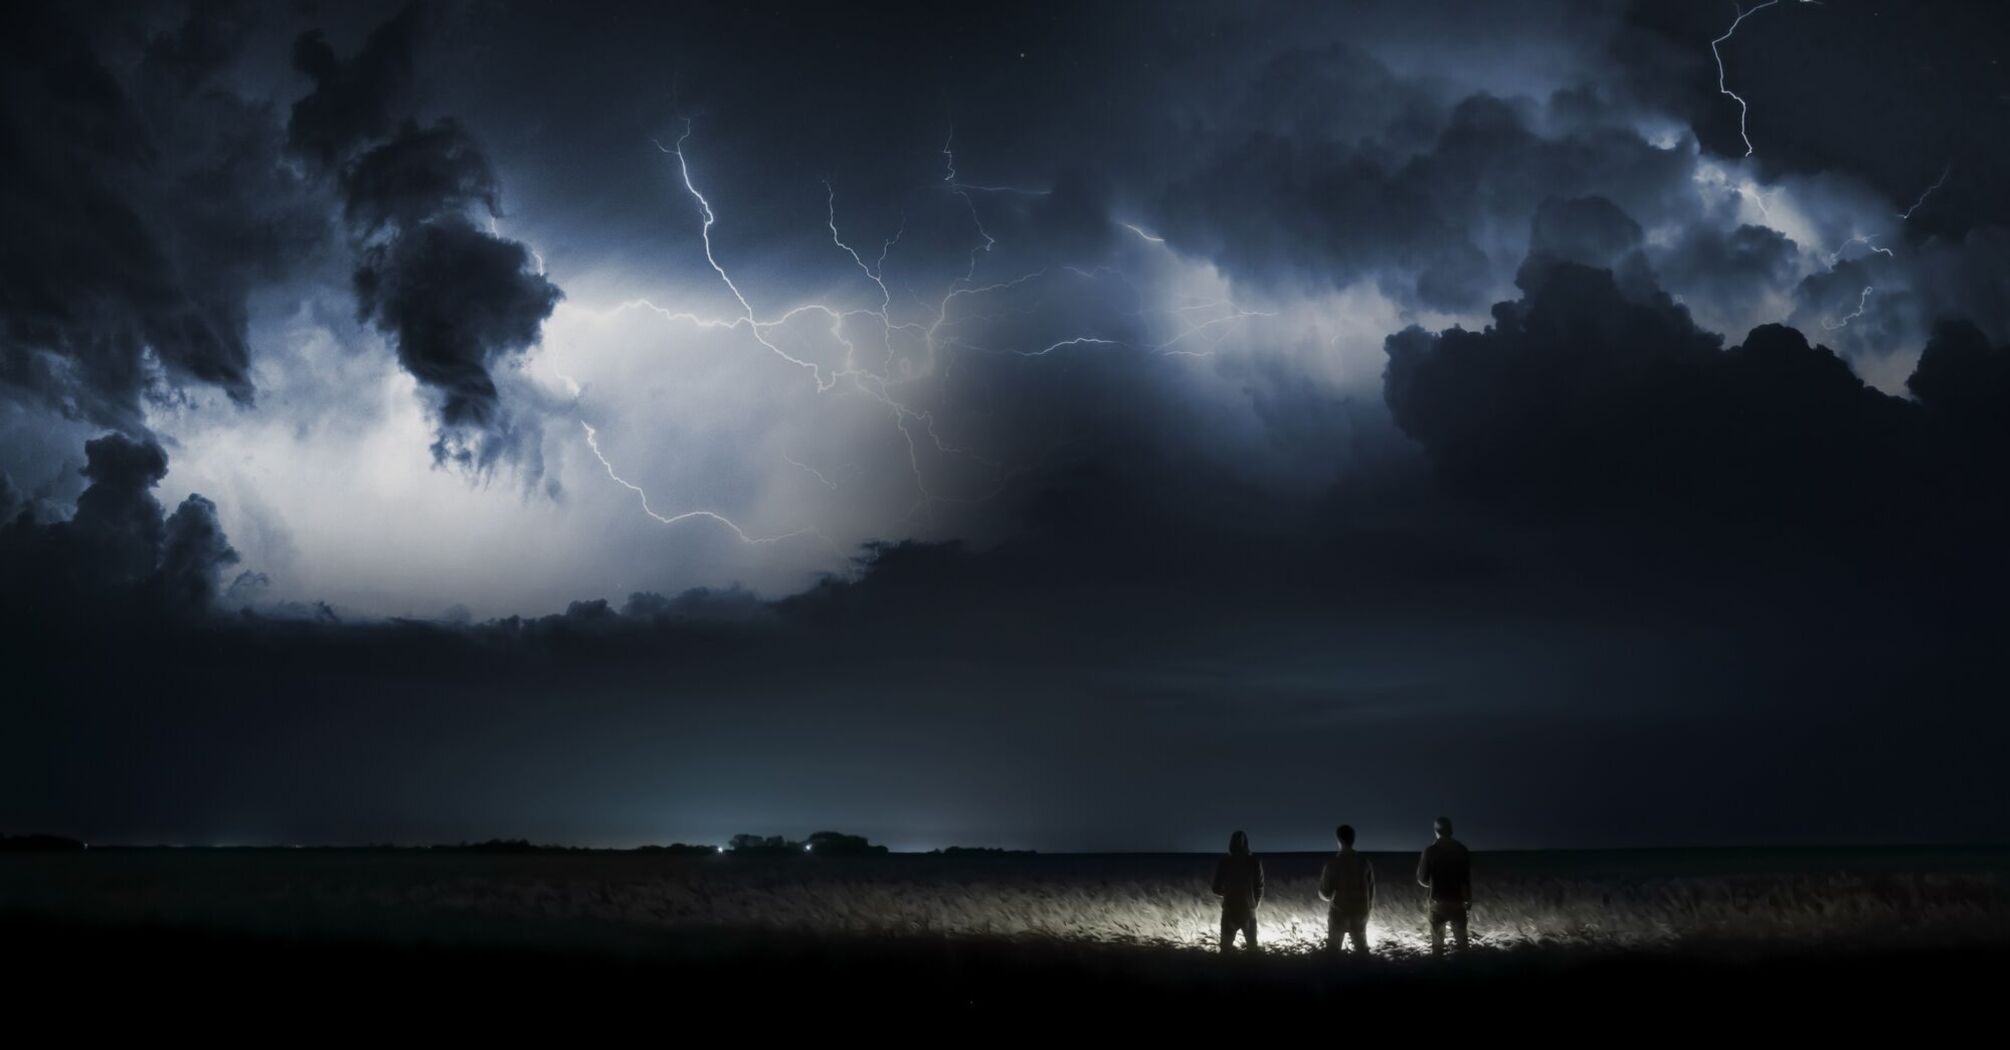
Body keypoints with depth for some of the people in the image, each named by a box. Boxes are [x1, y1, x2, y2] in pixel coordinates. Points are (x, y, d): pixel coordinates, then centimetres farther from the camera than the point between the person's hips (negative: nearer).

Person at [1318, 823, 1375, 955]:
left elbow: (1325, 893, -14)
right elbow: (1371, 889, 3)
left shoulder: (1333, 862, -17)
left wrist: (1329, 896, 10)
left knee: (1333, 950, 13)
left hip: (1339, 913, -3)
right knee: (1361, 947, 21)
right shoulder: (1364, 862, -5)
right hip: (1359, 912, 3)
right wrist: (1369, 908, 18)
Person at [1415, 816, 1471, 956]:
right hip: (1458, 902, 2)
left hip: (1438, 902, -2)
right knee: (1461, 940, 16)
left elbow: (1422, 880, -10)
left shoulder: (1430, 851, -12)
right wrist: (1469, 899, 10)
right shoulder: (1461, 849, -5)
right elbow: (1467, 877, -1)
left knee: (1437, 942, 11)